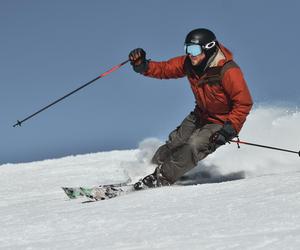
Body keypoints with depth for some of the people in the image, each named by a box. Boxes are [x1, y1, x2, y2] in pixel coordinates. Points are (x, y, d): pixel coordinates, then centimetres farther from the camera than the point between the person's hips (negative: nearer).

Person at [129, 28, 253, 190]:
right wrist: (142, 65, -18)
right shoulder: (189, 63, -10)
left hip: (222, 122, -7)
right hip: (200, 115, 7)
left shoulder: (228, 72, -30)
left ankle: (161, 179, -19)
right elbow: (165, 69, 0)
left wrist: (228, 130, -32)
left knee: (193, 146, -24)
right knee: (175, 142, 3)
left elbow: (244, 103, -27)